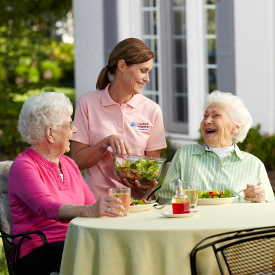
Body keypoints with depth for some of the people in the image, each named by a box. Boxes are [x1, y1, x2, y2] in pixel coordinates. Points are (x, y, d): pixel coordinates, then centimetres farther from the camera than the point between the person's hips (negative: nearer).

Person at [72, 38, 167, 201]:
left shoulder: (152, 110, 8)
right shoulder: (88, 104, 3)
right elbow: (77, 161, 2)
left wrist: (145, 186, -10)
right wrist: (107, 142, -13)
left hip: (137, 199, 2)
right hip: (97, 198, -2)